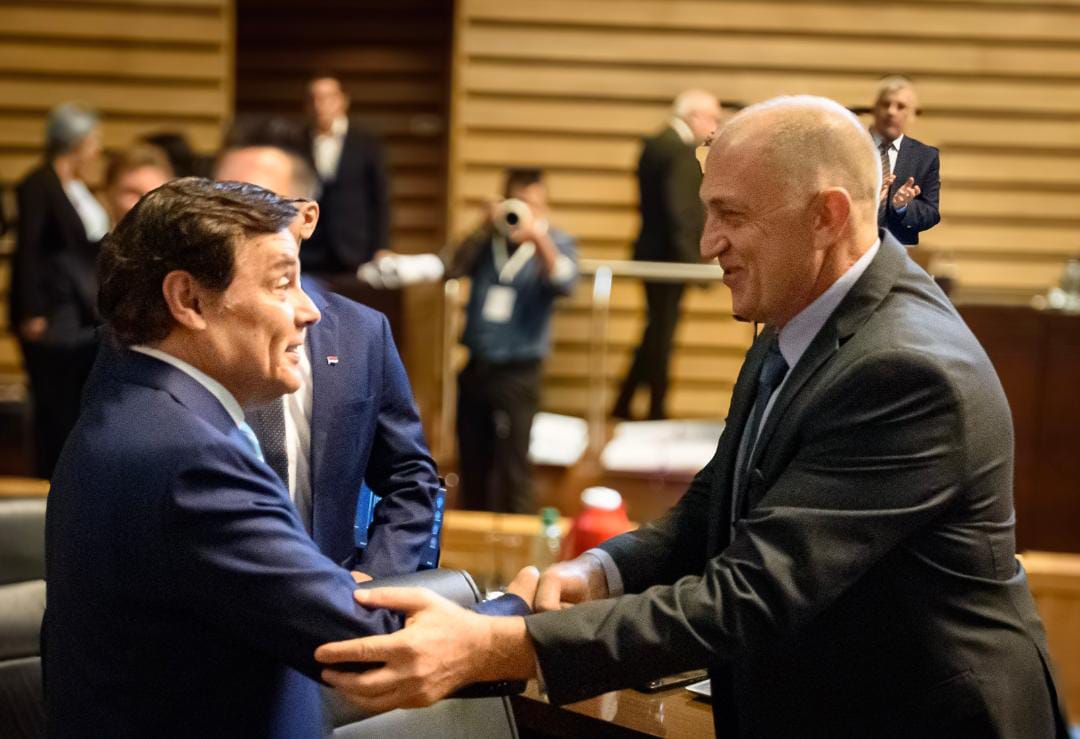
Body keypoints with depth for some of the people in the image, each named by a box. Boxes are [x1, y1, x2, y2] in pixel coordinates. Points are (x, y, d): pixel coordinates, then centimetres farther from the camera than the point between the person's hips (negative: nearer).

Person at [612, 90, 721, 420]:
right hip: (669, 256, -9)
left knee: (657, 332, 16)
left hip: (652, 253, 9)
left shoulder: (655, 144, 13)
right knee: (661, 334, -2)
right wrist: (693, 262, -21)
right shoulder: (681, 151, -17)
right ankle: (656, 411, 6)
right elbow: (681, 212, -22)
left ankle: (622, 406, 19)